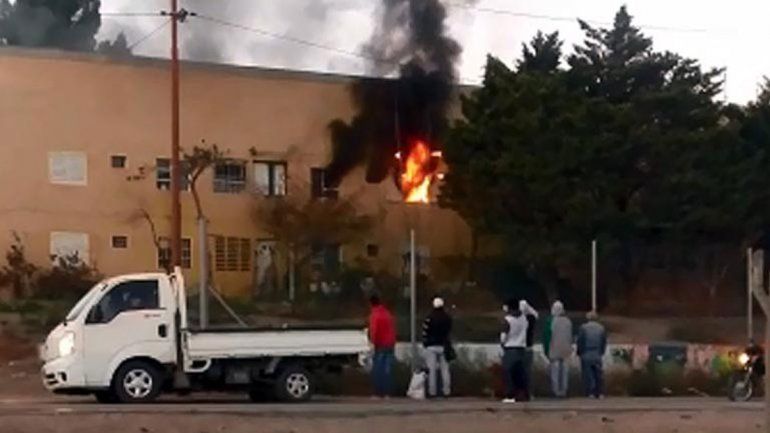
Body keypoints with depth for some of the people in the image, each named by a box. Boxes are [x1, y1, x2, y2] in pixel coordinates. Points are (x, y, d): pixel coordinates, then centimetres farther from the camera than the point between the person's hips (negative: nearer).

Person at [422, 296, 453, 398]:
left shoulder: (429, 318, -11)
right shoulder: (448, 317, 1)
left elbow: (425, 332, -8)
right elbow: (449, 331, 10)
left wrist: (425, 343, 5)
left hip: (431, 346, -3)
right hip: (443, 346, 3)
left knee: (432, 370, 0)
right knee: (445, 369, 7)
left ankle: (432, 391, -2)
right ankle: (446, 391, 5)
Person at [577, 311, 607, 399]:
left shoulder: (583, 328, -6)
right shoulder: (601, 328, 3)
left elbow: (580, 342, -4)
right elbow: (604, 343, 5)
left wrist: (579, 353, 8)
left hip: (586, 355, -2)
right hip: (597, 355, 2)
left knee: (588, 375, 1)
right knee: (599, 374, 7)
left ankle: (590, 393, -2)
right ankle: (600, 393, 4)